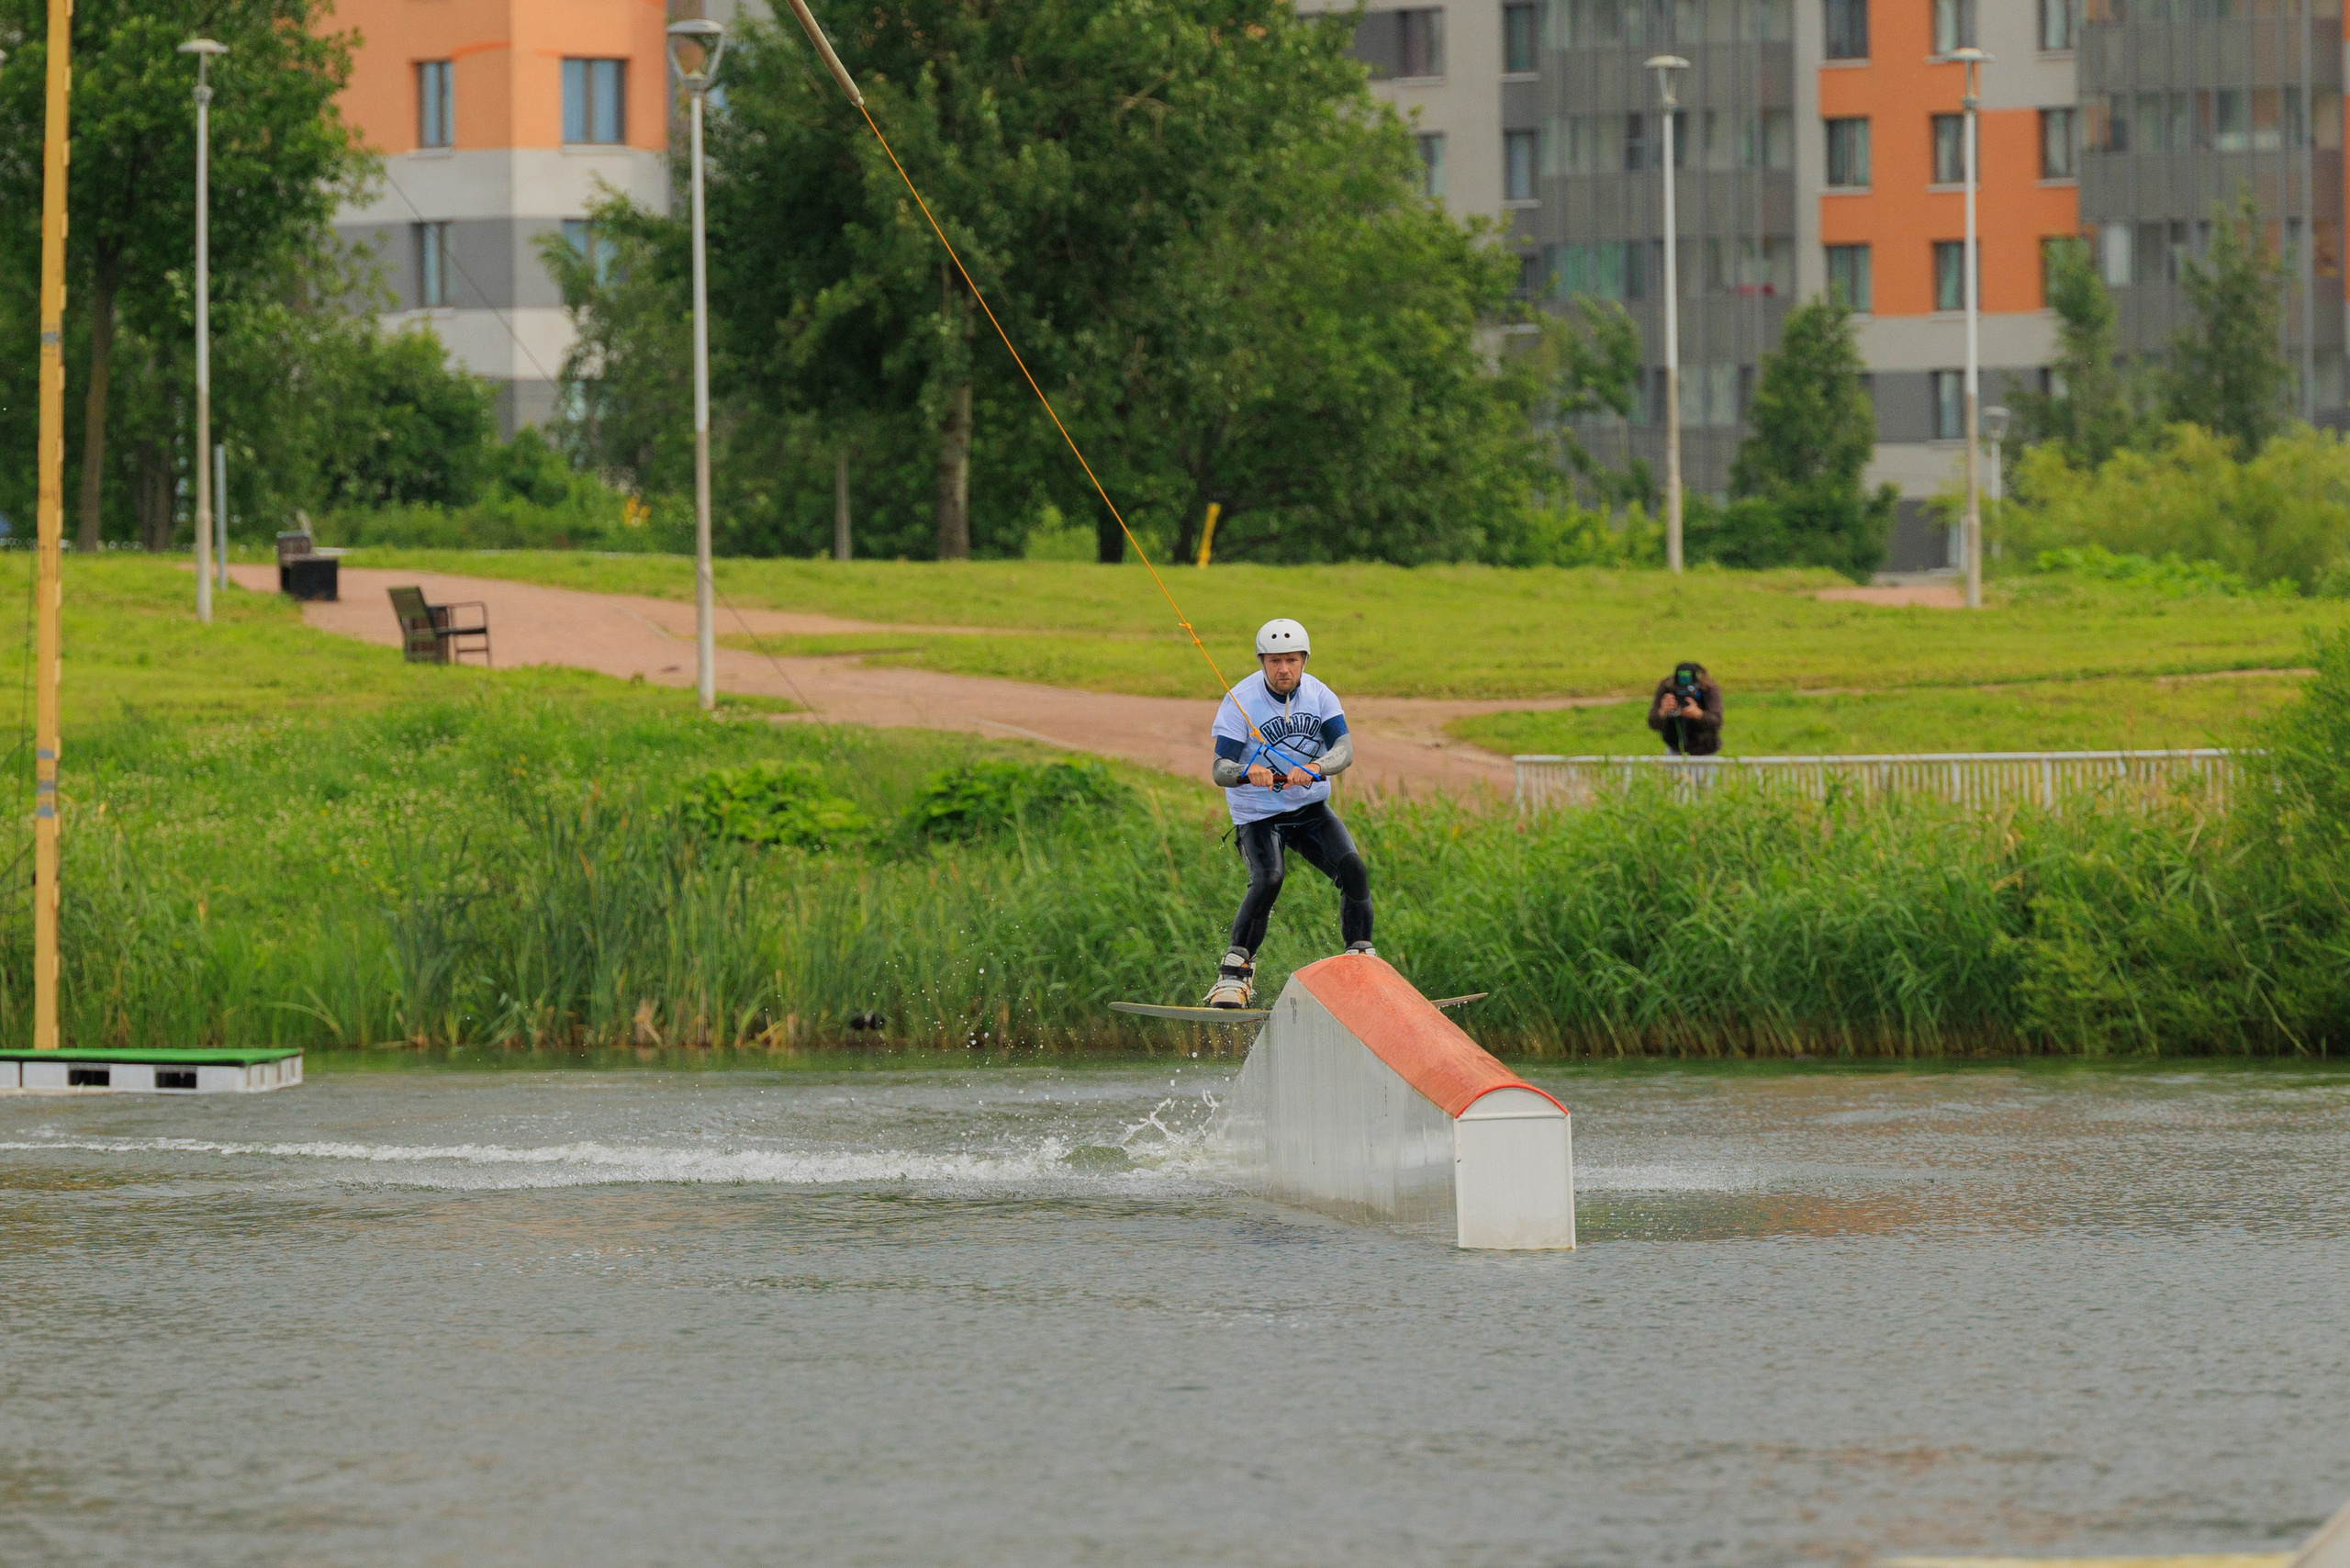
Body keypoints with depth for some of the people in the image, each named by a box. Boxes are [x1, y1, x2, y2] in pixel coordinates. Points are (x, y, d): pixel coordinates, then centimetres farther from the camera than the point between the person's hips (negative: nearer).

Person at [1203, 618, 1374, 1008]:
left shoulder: (1319, 695, -3)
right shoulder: (1240, 702, -13)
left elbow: (1344, 749, -16)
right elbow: (1219, 769, -20)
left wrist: (1315, 767, -39)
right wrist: (1248, 772, -44)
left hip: (1311, 808, 4)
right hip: (1259, 814, -4)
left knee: (1353, 870, -18)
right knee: (1268, 879, -29)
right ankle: (1234, 973, -19)